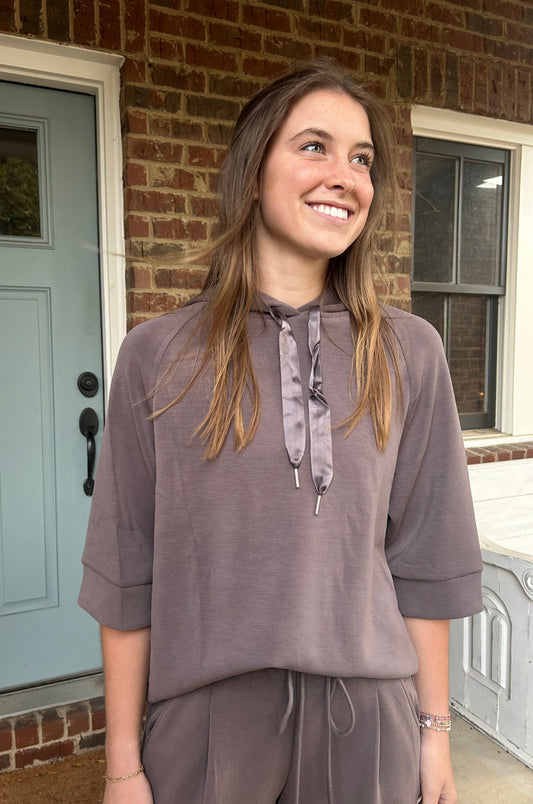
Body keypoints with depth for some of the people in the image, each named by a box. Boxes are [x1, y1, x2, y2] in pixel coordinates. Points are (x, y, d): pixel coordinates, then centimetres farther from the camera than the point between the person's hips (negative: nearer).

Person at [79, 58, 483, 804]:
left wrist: (435, 730, 4)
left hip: (368, 713, 2)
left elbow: (424, 558, 0)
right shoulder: (158, 355, -7)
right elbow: (127, 572, -5)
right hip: (208, 709, -1)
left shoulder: (410, 353, -3)